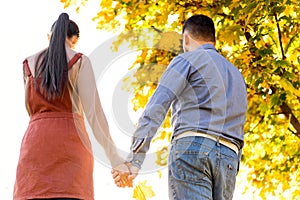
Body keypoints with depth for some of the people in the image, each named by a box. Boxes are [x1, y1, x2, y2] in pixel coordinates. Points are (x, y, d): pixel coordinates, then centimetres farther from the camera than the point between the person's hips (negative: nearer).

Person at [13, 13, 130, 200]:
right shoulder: (79, 61, 4)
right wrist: (114, 156, -7)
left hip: (35, 143, 3)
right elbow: (94, 110, -6)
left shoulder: (29, 63, 16)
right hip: (70, 145, -3)